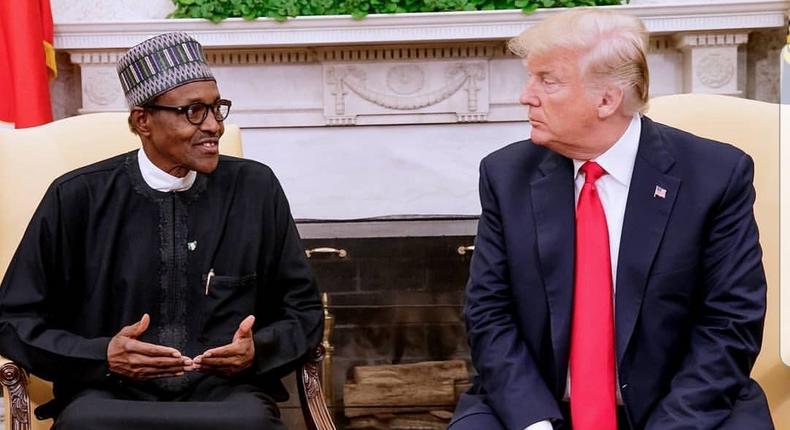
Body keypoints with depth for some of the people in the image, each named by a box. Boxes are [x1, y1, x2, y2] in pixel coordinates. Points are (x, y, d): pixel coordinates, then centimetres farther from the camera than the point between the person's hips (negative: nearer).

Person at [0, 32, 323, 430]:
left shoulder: (256, 188, 3)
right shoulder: (78, 198, -1)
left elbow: (303, 312, 11)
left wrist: (257, 351, -11)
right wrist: (104, 356, -13)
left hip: (227, 390, 1)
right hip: (110, 392, 0)